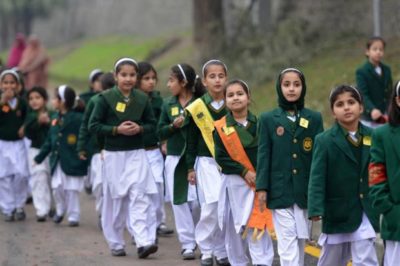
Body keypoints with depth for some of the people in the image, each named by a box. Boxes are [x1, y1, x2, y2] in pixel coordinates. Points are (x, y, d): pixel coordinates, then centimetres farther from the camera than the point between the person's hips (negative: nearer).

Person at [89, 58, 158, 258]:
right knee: (115, 200, 7)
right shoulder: (105, 98, -5)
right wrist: (117, 129, -17)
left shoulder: (142, 99, 4)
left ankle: (144, 242, -17)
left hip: (136, 154, 1)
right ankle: (116, 243, 20)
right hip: (113, 155, -1)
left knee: (140, 197, -10)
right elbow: (93, 125, -6)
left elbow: (152, 124, 10)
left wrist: (140, 128, -11)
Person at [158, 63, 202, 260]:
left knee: (197, 201, -5)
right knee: (180, 202, 2)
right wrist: (173, 126, -8)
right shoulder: (168, 105, 8)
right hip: (175, 159, 4)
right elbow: (161, 133, 8)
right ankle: (187, 243, 8)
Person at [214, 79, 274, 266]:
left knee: (258, 227, -7)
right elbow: (221, 157, -6)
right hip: (233, 182, 1)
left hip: (259, 181, 0)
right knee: (234, 226, 9)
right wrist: (244, 172, -14)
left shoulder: (258, 124, 3)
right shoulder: (221, 128, 0)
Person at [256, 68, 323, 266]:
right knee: (287, 242, -8)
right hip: (279, 190, -2)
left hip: (305, 189, 2)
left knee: (301, 239, 9)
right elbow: (263, 155, 1)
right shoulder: (268, 119, 2)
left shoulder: (314, 119, 5)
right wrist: (262, 188, -5)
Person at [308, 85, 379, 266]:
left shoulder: (372, 136, 2)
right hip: (338, 212, -2)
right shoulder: (325, 140, -7)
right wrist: (316, 209, -22)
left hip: (364, 214, 2)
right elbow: (317, 178, -13)